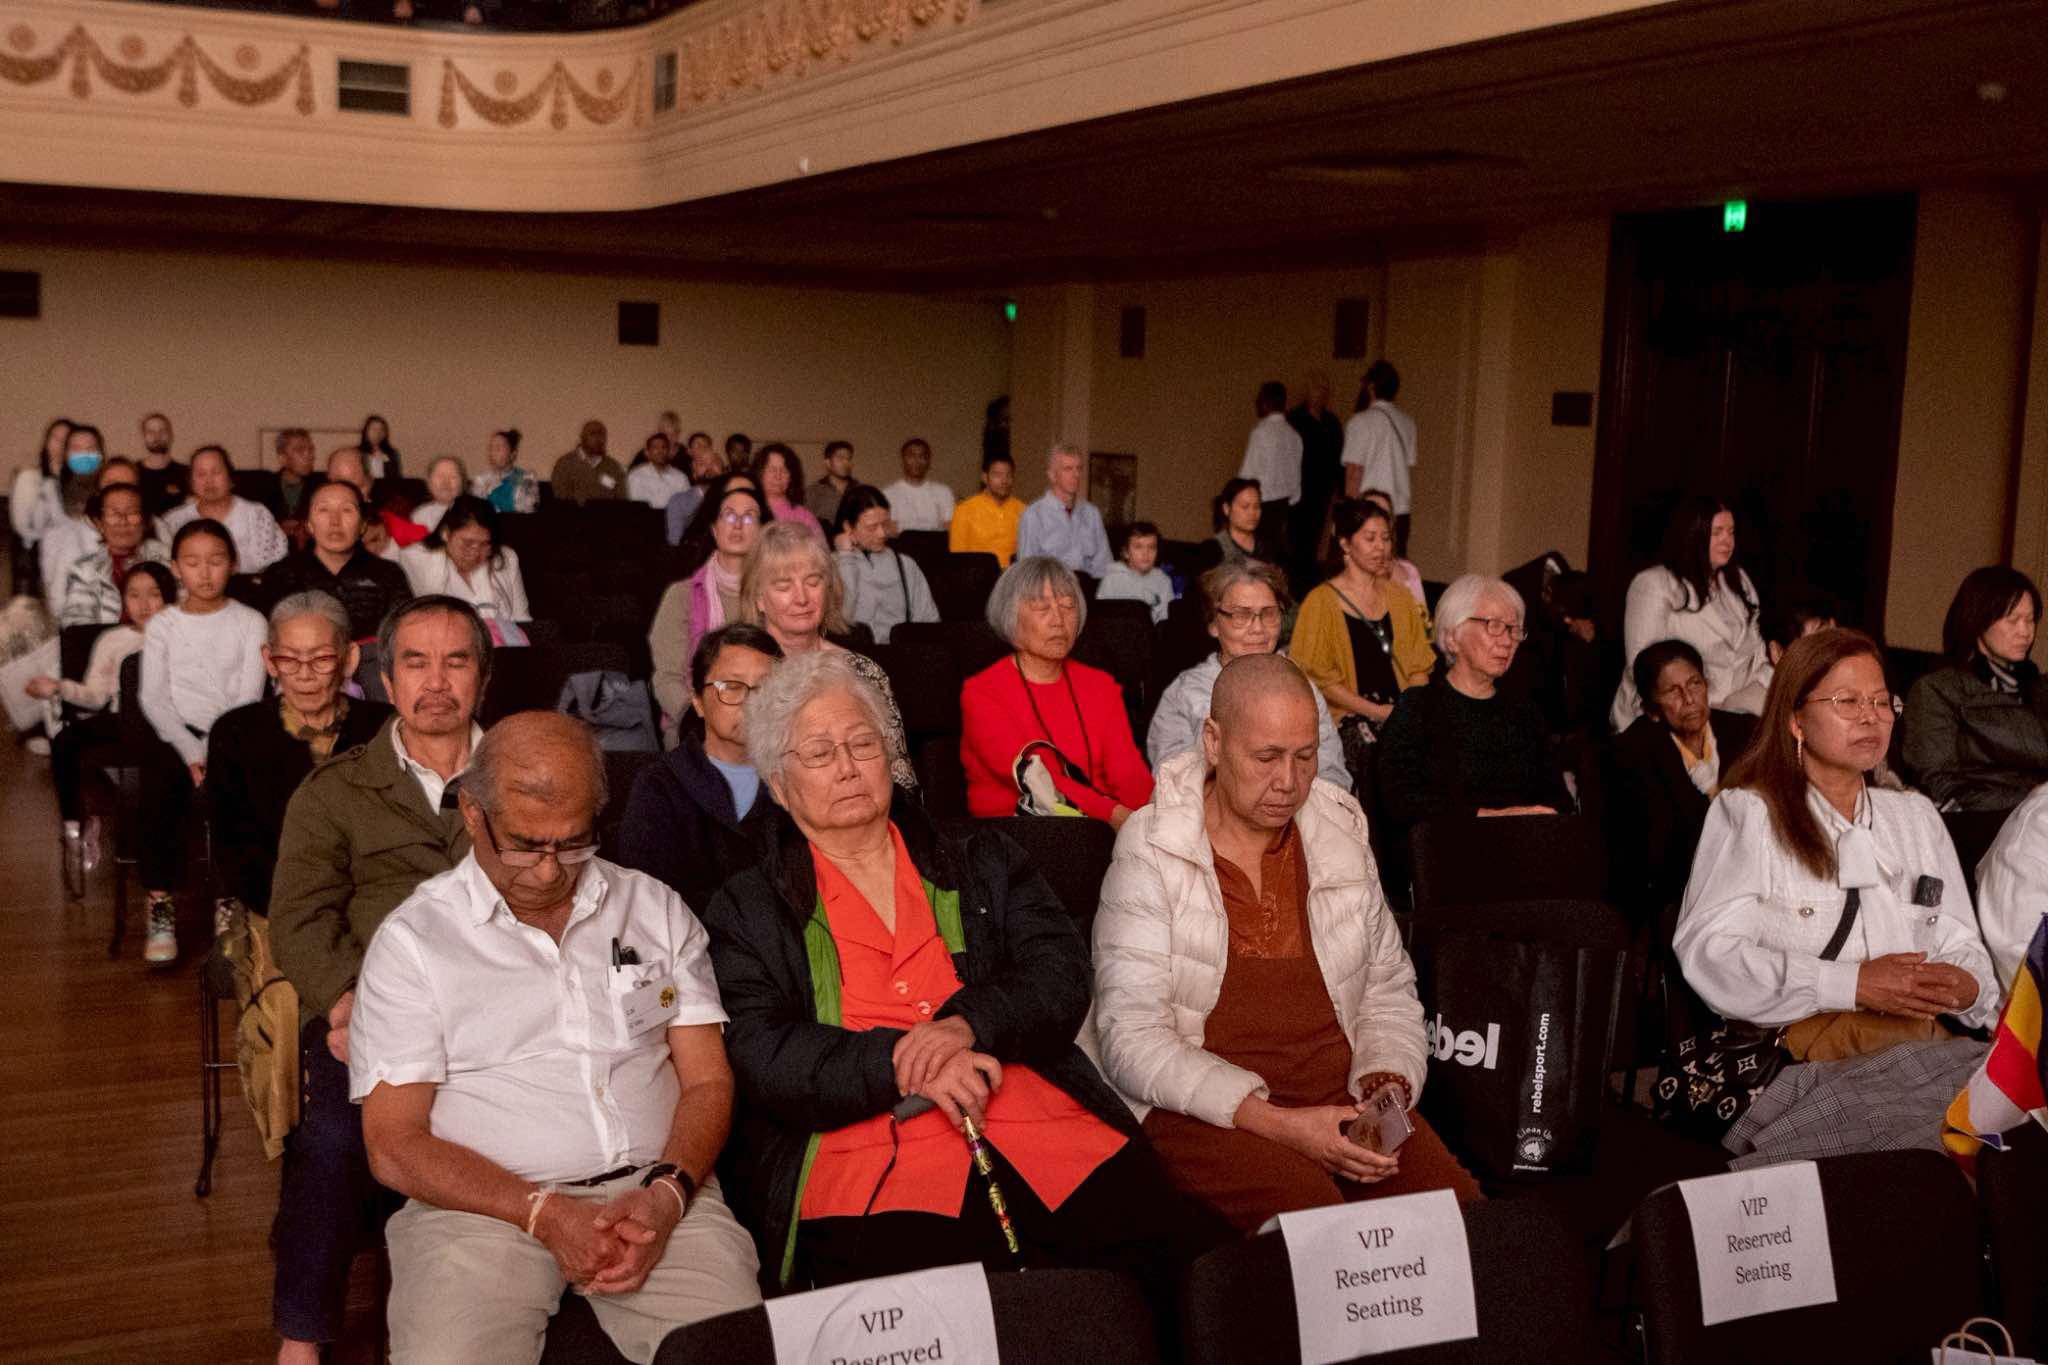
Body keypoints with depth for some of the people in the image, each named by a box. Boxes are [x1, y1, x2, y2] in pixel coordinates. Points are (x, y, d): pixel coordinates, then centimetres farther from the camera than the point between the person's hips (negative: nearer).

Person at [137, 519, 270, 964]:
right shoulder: (162, 625, 12)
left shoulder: (250, 623, 9)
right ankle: (160, 906, -25)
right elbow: (153, 698, 1)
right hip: (179, 735, 1)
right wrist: (192, 753, -14)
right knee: (159, 776, -32)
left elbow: (250, 697, -1)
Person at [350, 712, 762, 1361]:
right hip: (484, 1203, -2)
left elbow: (707, 1081, 11)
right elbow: (393, 1145, -1)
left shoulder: (656, 909, 14)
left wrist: (667, 1193, -9)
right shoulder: (411, 939, 4)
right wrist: (545, 1213, -14)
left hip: (656, 1193, 2)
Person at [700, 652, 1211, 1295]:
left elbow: (1061, 974, 9)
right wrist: (904, 1064, -13)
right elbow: (765, 1056, 1)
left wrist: (968, 1024, -11)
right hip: (868, 1159, -2)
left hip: (1043, 1131, 3)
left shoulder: (981, 861, 23)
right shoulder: (748, 910, 15)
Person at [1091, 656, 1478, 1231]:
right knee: (1305, 1204, -33)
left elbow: (1389, 993, 19)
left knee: (1453, 1198, -23)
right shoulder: (1151, 850, -3)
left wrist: (1387, 1088, -4)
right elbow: (1131, 1039, -11)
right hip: (1203, 1109, -4)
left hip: (1340, 1090, 4)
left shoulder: (1341, 834, 12)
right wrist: (1278, 1124, -20)